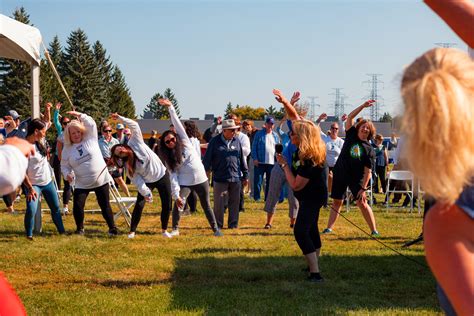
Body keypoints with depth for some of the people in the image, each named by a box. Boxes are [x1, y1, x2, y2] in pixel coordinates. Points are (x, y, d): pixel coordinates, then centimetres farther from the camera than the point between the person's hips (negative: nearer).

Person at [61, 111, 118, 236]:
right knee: (77, 206, -9)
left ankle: (112, 228, 15)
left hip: (101, 180, -1)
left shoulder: (90, 139, -3)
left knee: (105, 205, 2)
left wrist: (79, 115, -23)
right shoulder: (67, 149, 2)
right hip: (81, 184, 1)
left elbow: (91, 124, -13)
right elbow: (64, 166, 6)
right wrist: (67, 174, -14)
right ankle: (80, 228, 12)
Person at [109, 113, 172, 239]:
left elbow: (134, 126, -21)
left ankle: (164, 230, 19)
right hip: (147, 182, -1)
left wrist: (120, 118, -27)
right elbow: (137, 181, -16)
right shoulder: (128, 166, -14)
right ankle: (132, 231, 0)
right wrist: (145, 192, -23)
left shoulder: (135, 143, -15)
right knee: (139, 205, -13)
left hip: (162, 175, 1)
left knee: (167, 205, 2)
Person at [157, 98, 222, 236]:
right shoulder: (168, 158, -1)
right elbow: (173, 175, -10)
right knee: (178, 203, -20)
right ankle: (175, 229, -5)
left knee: (206, 206, 8)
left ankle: (215, 229, 20)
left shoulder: (185, 141, -1)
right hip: (185, 183, 0)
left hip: (201, 180, 0)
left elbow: (177, 123, -9)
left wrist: (170, 107, -17)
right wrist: (176, 195, -21)